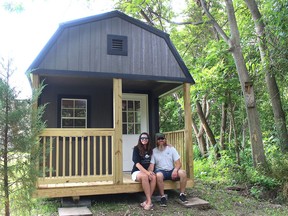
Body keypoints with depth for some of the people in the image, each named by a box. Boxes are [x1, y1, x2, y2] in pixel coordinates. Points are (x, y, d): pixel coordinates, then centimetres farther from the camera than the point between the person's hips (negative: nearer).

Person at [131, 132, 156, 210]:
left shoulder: (151, 149, 9)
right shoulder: (136, 148, -4)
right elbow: (137, 163, -13)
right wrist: (147, 172, -23)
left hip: (147, 171, 3)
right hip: (137, 172, -3)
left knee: (154, 177, -29)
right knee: (144, 176, -35)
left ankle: (147, 201, -27)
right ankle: (149, 201, -29)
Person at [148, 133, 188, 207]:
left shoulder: (171, 148, 4)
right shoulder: (154, 151, 2)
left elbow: (178, 163, 0)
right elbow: (151, 165, -4)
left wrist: (175, 170, -22)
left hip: (171, 171, 2)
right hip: (161, 171, -1)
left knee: (182, 172, -27)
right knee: (158, 175, -37)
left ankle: (182, 195, -13)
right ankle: (163, 197, -23)